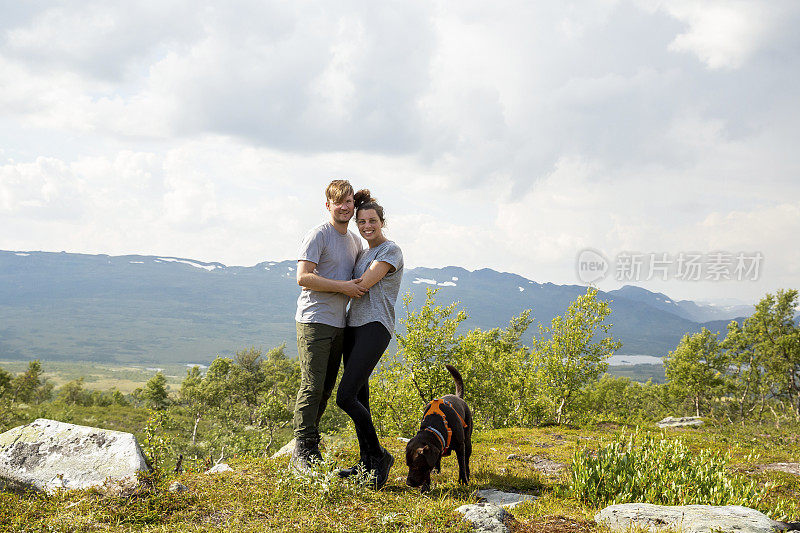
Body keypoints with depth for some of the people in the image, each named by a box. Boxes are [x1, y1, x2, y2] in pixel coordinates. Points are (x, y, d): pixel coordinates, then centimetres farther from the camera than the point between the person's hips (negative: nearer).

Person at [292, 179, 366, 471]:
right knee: (312, 387, -10)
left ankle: (311, 444, 21)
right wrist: (344, 287, -16)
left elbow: (360, 277, 33)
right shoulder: (318, 236, -8)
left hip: (339, 323, 8)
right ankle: (303, 451, -7)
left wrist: (361, 287, 11)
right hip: (314, 320, -8)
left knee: (326, 387, 10)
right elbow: (304, 277, -17)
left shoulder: (355, 240, 17)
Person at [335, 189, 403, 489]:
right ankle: (367, 462, 16)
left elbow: (364, 284, -15)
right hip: (353, 327, 9)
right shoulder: (363, 253, 19)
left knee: (345, 397, -16)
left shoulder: (391, 251, -7)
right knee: (359, 398, 8)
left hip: (375, 329, -9)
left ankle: (379, 455, -4)